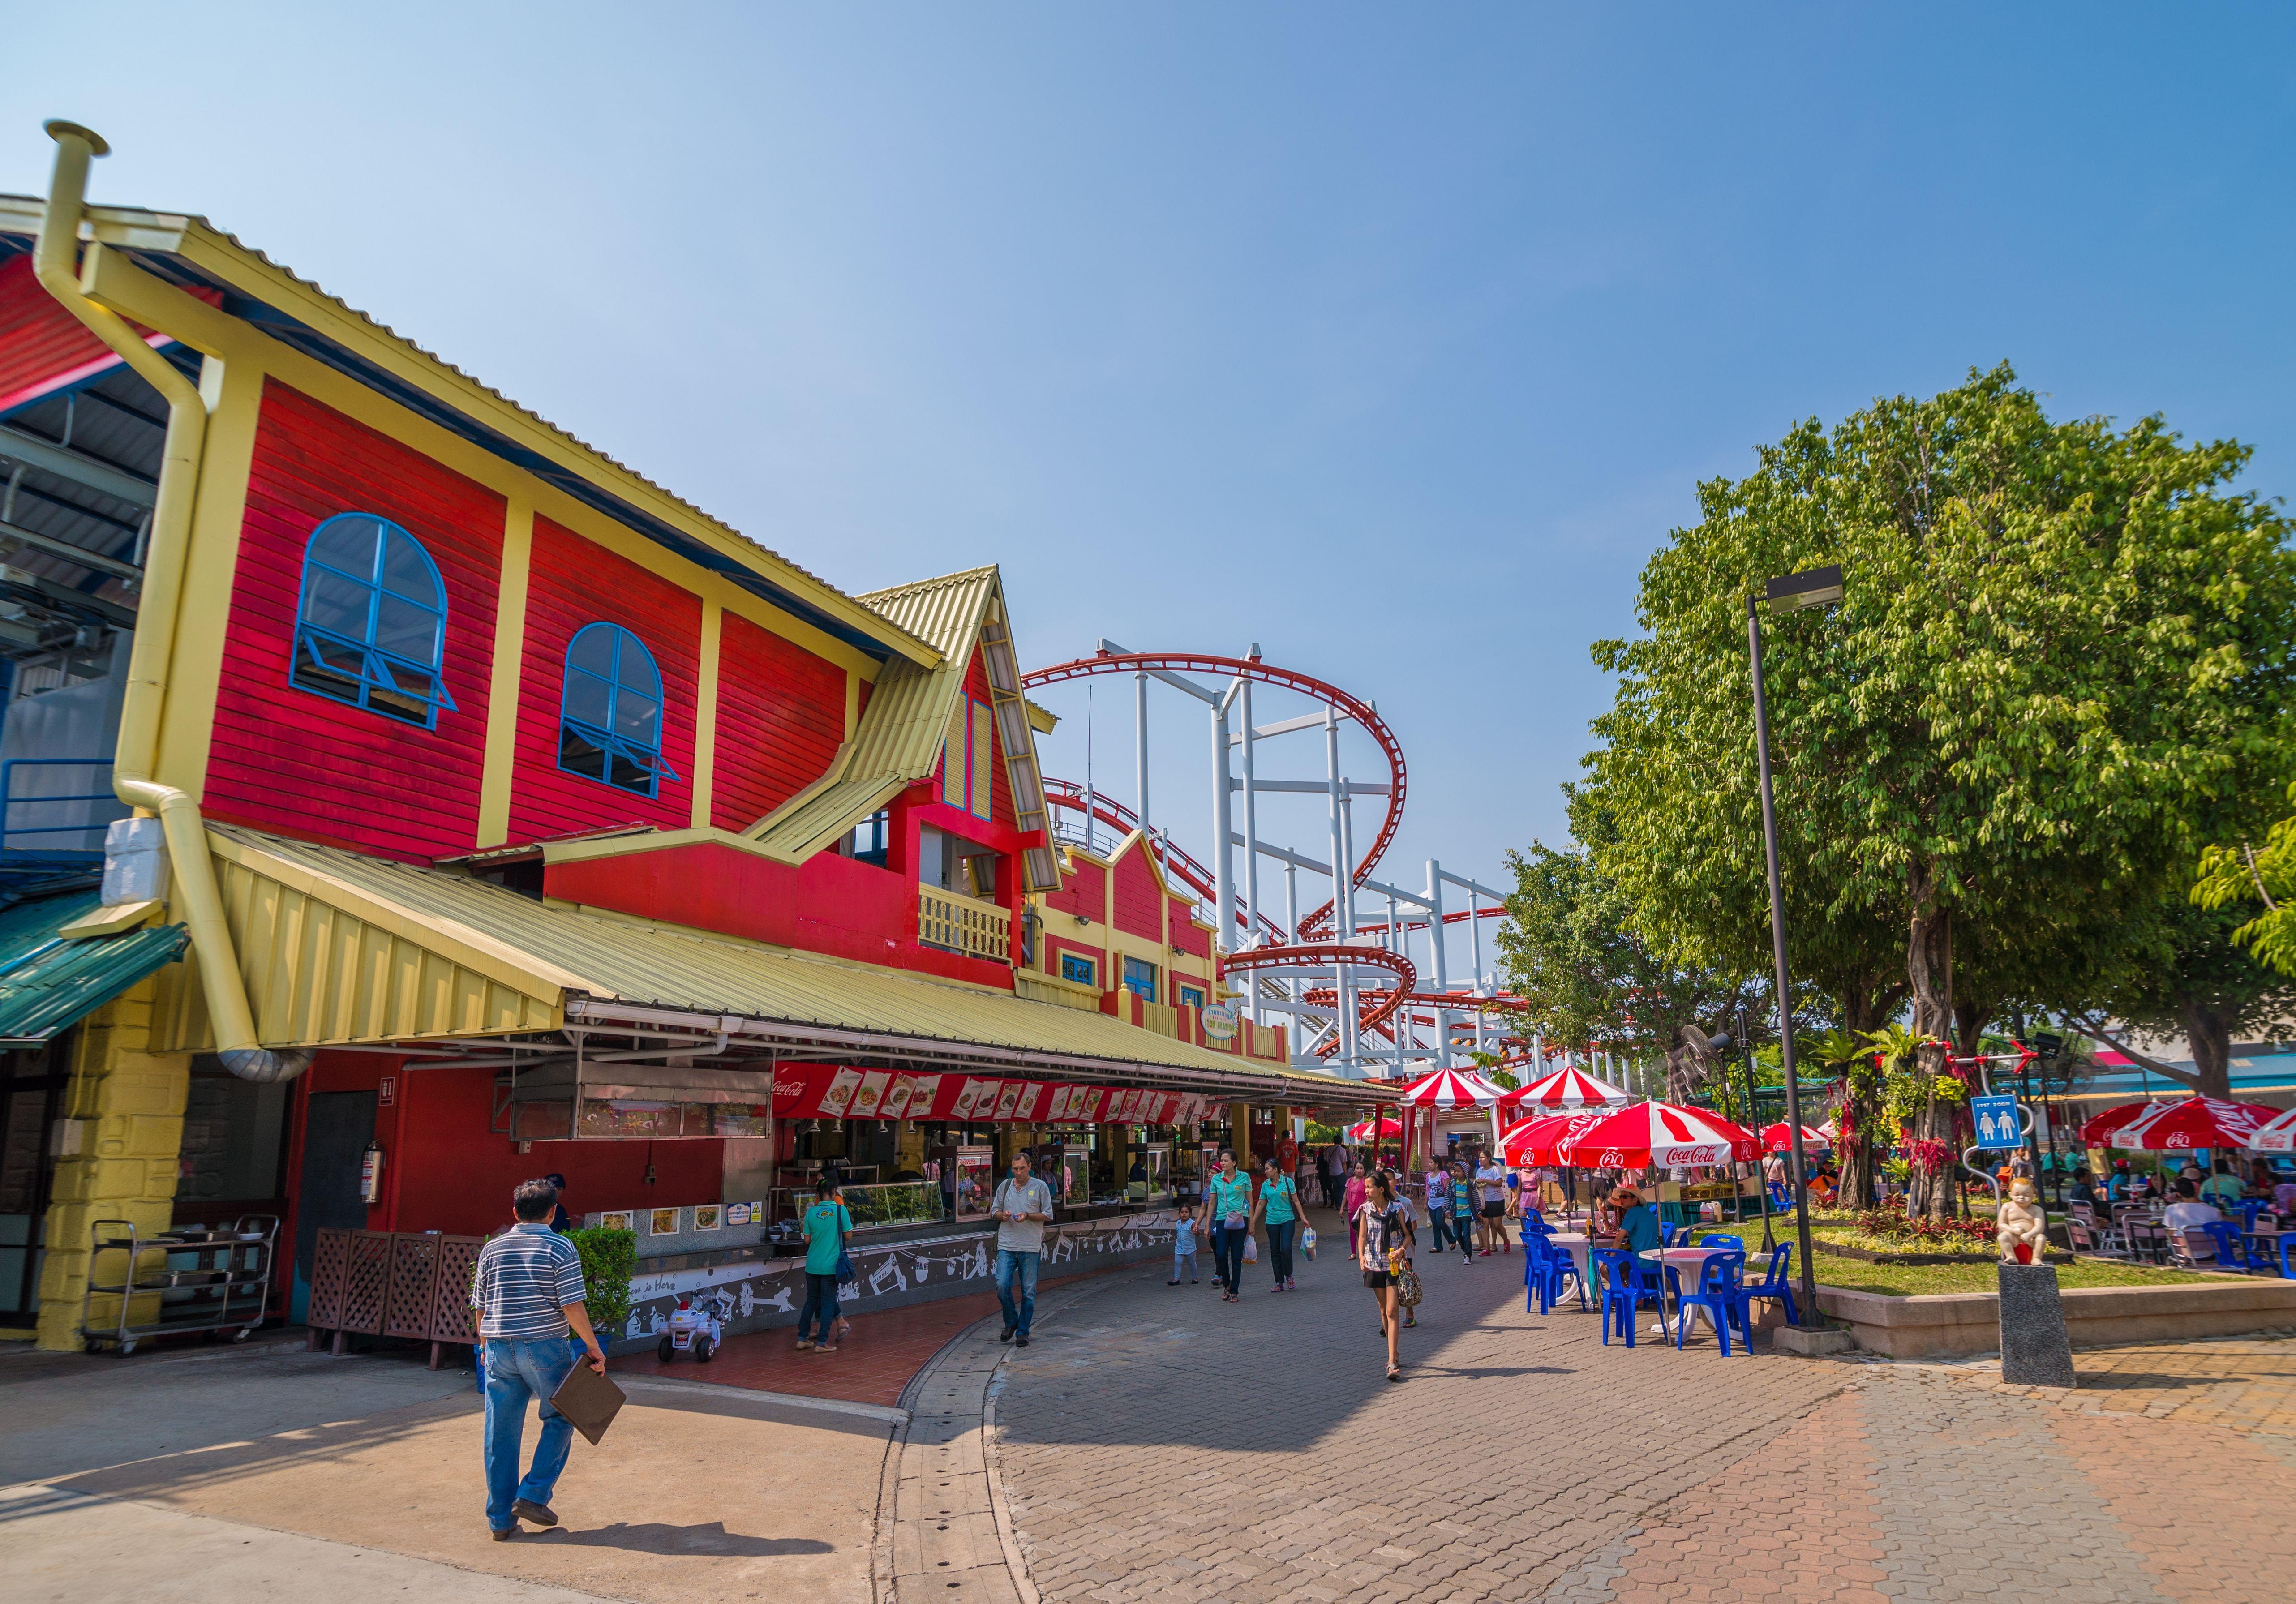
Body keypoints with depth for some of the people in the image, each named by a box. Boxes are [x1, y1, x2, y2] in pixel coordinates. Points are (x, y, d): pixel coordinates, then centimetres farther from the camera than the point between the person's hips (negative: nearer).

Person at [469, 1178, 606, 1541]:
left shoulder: (492, 1249, 8)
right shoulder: (560, 1248, -7)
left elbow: (480, 1307, 13)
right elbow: (573, 1306, -11)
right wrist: (593, 1347, -3)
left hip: (499, 1348, 4)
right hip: (544, 1347, -4)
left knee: (500, 1433, 10)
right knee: (560, 1420, 14)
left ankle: (500, 1519, 15)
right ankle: (533, 1495, 5)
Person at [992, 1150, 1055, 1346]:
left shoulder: (1040, 1187, 2)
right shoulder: (1005, 1186, 10)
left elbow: (1048, 1215, 2)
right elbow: (994, 1210, 17)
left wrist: (1027, 1216, -13)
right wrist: (1002, 1215, -6)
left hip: (1031, 1247, -2)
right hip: (1006, 1245, 2)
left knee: (1028, 1291, 2)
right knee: (1002, 1286, -8)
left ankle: (1023, 1332, 13)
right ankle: (1011, 1323, 15)